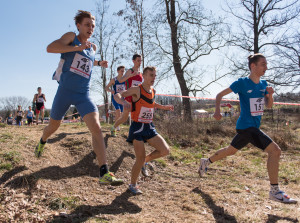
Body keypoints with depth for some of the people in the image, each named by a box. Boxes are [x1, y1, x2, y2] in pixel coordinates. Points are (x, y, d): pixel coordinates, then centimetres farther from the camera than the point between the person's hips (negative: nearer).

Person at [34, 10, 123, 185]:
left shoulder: (93, 48, 13)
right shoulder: (71, 37, -2)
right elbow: (50, 48, -19)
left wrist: (100, 63, 16)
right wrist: (78, 47, -22)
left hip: (84, 94, 3)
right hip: (65, 91, -2)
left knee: (96, 128, -19)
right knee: (53, 126, 16)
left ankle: (104, 173, -22)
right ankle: (42, 142, 55)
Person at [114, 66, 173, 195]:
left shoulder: (153, 91, 10)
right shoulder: (137, 90, -10)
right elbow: (117, 96, -18)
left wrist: (164, 107, 25)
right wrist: (123, 102, -39)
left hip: (149, 127, 6)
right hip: (137, 127, -6)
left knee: (165, 151, -7)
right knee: (140, 159, -6)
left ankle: (146, 160, 20)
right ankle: (133, 184, 17)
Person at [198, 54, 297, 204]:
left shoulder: (263, 84, 10)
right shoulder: (242, 83, -11)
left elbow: (269, 106, 14)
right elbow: (220, 95, -6)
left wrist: (270, 95, -7)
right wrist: (217, 110, -21)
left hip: (253, 128, 8)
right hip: (246, 126, -8)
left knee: (231, 150, 22)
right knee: (275, 150, -16)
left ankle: (206, 162, 42)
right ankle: (275, 191, -7)